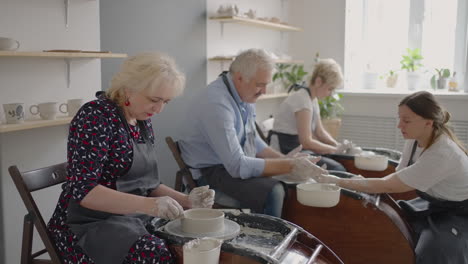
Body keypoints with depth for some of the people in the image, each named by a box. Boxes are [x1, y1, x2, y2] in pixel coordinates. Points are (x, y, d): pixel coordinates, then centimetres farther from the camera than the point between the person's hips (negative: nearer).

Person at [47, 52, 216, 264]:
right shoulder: (96, 117, -16)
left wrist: (185, 200, -3)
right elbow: (83, 190, -23)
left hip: (133, 219, 8)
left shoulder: (143, 122, 8)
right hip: (90, 224, -7)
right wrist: (147, 205, -32)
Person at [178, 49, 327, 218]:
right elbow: (238, 166, -28)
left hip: (236, 164, 9)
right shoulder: (216, 103, -26)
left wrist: (283, 159, 0)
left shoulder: (245, 95, 4)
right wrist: (288, 165, -25)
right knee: (273, 193, -30)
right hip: (211, 172, -9)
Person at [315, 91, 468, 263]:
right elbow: (397, 179, -1)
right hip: (435, 205, 7)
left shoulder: (441, 154, -35)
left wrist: (337, 182, -30)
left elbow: (387, 186, -33)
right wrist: (366, 183, -18)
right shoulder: (415, 138, -10)